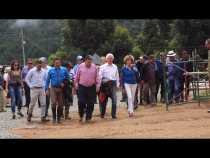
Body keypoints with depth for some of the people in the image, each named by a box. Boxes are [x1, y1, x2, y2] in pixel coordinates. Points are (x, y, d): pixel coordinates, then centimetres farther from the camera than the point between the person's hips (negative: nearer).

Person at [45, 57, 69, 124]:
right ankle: (54, 117, 0)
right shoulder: (51, 70, 2)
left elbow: (67, 77, 13)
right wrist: (47, 89, 0)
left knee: (60, 104, 3)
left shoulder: (64, 70, 3)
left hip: (61, 88, 1)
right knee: (54, 103, -14)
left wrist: (64, 83, -3)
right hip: (53, 88, -1)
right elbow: (48, 80, 5)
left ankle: (58, 118, 15)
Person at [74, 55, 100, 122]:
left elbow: (97, 77, 8)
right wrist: (76, 83, 8)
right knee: (81, 102, -8)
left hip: (91, 87, 1)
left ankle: (88, 117, 10)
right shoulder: (80, 66, 2)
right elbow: (77, 76, 9)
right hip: (82, 87, -1)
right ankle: (81, 116, 13)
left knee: (90, 103, 1)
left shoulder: (94, 67, 3)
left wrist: (97, 85, 5)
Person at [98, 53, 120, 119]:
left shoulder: (115, 67, 11)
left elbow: (117, 76, 16)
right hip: (105, 84, -2)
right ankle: (102, 114, 21)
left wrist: (117, 84, 11)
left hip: (113, 84, 2)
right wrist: (99, 85, -9)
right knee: (104, 100, 7)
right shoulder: (103, 67, 1)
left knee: (114, 99, -10)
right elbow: (100, 76, -3)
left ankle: (113, 115, -6)